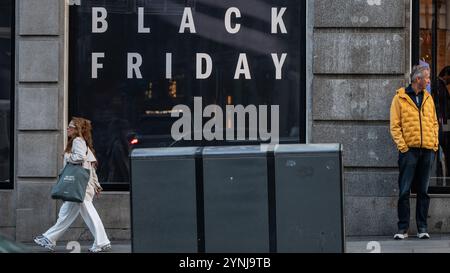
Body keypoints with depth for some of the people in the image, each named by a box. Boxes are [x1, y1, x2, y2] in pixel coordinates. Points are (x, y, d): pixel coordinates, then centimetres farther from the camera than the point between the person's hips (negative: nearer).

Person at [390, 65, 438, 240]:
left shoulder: (428, 98, 15)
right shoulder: (400, 98, 0)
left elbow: (434, 123, 18)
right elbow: (394, 126, -3)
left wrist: (435, 143, 5)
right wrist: (402, 146, -12)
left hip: (427, 151, 4)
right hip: (409, 150, -4)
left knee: (423, 191, 6)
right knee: (404, 191, -4)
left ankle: (422, 228, 9)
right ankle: (403, 228, 0)